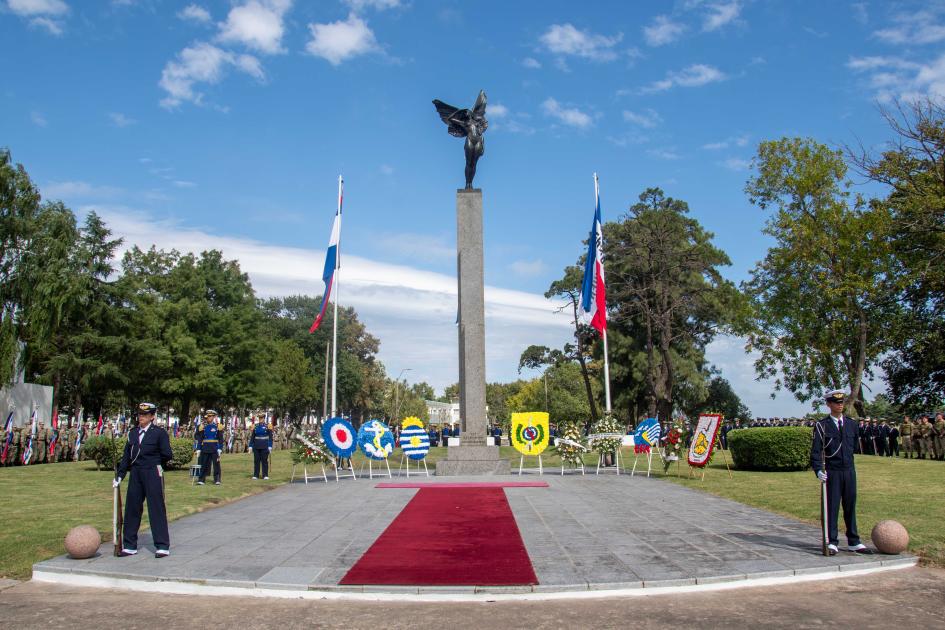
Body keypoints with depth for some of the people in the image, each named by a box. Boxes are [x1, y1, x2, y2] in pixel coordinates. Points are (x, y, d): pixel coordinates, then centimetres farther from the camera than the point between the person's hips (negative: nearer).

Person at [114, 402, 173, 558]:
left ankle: (162, 546, 3)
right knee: (132, 508, 9)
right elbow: (126, 455, 12)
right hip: (135, 474, 5)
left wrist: (154, 462, 5)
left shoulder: (159, 433, -5)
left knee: (157, 509, -2)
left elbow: (168, 455, -7)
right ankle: (130, 546, 20)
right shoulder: (133, 433, 11)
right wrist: (119, 475, 6)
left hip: (153, 475, -5)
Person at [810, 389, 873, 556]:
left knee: (850, 506, 10)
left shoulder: (851, 424, 8)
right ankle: (831, 543, 6)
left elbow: (853, 446, 21)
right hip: (831, 472, -4)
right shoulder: (822, 425, -6)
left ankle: (853, 542, 19)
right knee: (832, 507, 0)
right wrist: (818, 470, -20)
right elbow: (816, 449, -10)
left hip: (849, 471, 4)